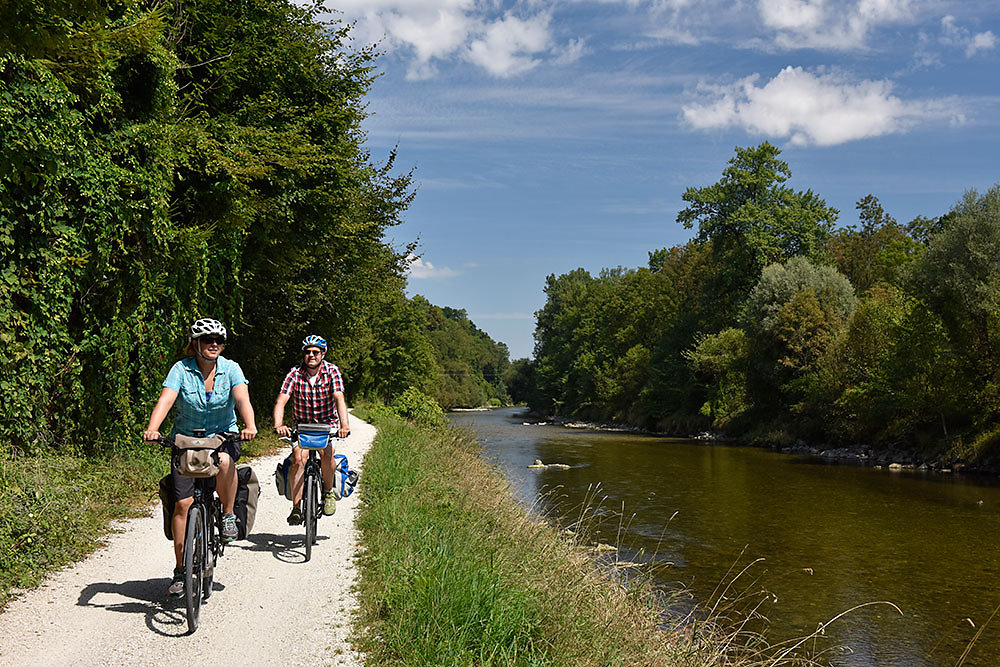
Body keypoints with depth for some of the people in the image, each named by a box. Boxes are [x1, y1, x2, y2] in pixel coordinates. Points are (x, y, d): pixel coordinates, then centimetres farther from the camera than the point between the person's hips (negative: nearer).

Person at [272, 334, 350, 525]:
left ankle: (328, 492, 2)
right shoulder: (295, 373, -12)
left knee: (327, 453, -25)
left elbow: (339, 399, -25)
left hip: (328, 424, 0)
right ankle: (296, 507, -14)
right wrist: (278, 425, -40)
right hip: (303, 424, 0)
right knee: (298, 458, -21)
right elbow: (281, 401, -22)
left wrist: (344, 425, -41)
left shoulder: (332, 371, -13)